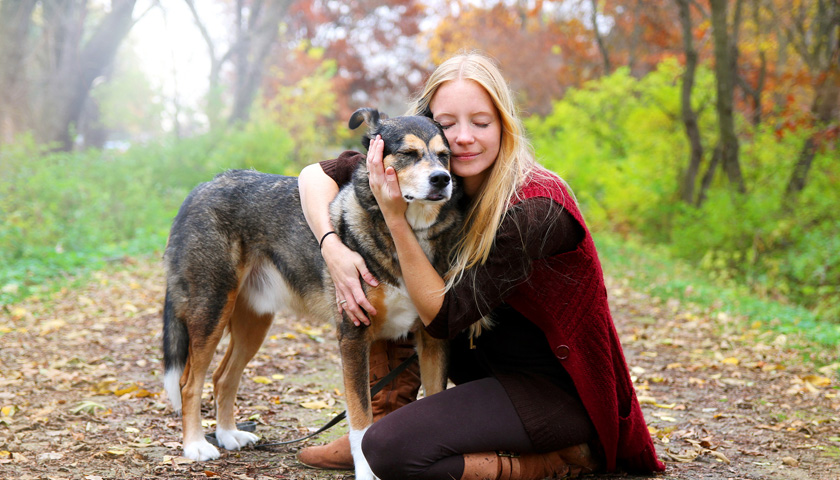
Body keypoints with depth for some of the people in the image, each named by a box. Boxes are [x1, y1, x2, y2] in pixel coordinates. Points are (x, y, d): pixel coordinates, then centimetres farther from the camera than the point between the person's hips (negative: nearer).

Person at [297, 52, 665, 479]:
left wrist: (396, 218, -29)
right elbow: (318, 172, -1)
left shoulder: (533, 211, -26)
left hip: (560, 391, -8)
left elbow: (443, 317, -22)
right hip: (501, 367, 8)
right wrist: (333, 248, -19)